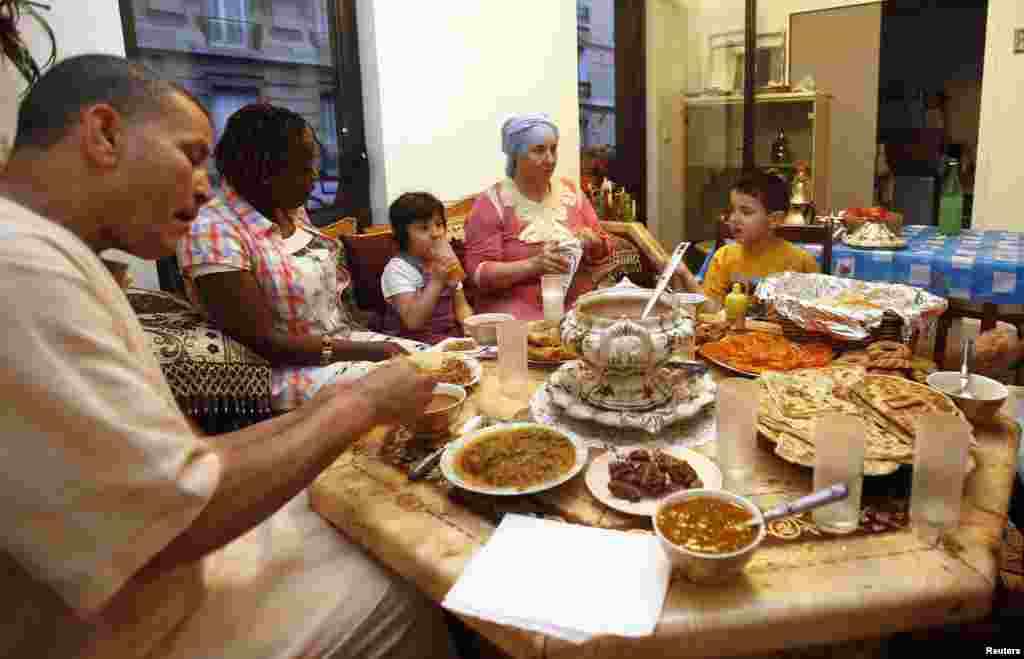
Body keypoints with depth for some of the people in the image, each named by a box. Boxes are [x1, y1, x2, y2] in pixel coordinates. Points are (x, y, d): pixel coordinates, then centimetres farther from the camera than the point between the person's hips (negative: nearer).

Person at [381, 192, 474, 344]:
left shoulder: (447, 261, 10)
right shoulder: (398, 269, -11)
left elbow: (461, 307, 14)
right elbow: (413, 321, -21)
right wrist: (437, 281, -27)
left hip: (452, 339, 8)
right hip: (416, 345, -7)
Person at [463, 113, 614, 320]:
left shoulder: (570, 191, 9)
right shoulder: (492, 202, -5)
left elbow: (603, 253, 14)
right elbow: (480, 274, -11)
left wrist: (592, 242, -8)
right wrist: (533, 265, -22)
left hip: (579, 309, 5)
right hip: (519, 317, -4)